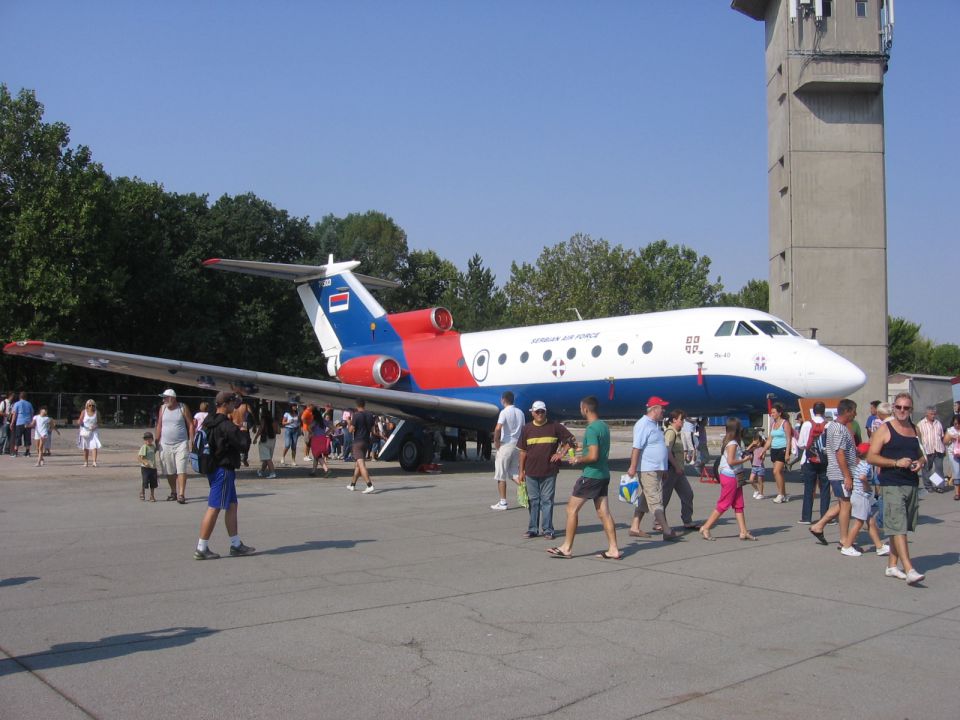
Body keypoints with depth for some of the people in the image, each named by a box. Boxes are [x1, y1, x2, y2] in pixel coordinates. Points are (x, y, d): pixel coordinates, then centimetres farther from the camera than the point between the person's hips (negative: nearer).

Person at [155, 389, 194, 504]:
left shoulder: (183, 408, -1)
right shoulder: (162, 408, 7)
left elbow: (190, 424, 0)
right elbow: (159, 426, 11)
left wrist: (191, 440, -7)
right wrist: (156, 442, 7)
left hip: (181, 444, -4)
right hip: (165, 445, 4)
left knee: (181, 470, -11)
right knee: (169, 472, 10)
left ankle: (181, 494, -13)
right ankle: (173, 492, 25)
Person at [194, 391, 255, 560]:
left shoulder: (209, 422, 10)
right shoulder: (227, 426, -19)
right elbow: (244, 445, -19)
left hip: (214, 468, 10)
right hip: (223, 470, -10)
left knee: (232, 505, 14)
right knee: (214, 508, -5)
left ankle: (236, 545, 19)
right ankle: (201, 549, 0)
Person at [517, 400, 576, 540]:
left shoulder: (555, 427, -1)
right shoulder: (527, 429, 5)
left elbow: (570, 439, 6)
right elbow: (523, 451, 7)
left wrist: (561, 453, -4)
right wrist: (521, 471, 5)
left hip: (549, 471, -2)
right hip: (531, 471, 2)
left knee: (547, 501, 1)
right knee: (533, 501, 8)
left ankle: (548, 530, 7)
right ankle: (533, 529, 16)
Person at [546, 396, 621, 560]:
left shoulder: (591, 429, -17)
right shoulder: (604, 426, 12)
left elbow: (593, 456, -24)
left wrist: (578, 460, -8)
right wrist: (582, 456, 18)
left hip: (591, 475, -9)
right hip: (604, 474, 9)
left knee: (572, 509, 1)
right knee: (603, 512, 9)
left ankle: (566, 548, 6)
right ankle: (613, 550, 7)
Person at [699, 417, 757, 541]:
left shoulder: (729, 442, 12)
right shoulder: (733, 443, -17)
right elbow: (731, 461, -25)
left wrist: (743, 456, 7)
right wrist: (745, 460, -15)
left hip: (735, 477, 10)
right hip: (730, 477, -10)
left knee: (738, 505, 10)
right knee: (723, 505, -4)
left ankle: (744, 532, 13)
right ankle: (705, 528, 1)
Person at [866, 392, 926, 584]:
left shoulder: (915, 430, 15)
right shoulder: (884, 429, -3)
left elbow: (922, 455, 25)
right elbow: (871, 457, -8)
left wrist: (920, 463, 2)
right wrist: (896, 463, -17)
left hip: (912, 484, 6)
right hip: (892, 484, -6)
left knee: (900, 528, 12)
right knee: (898, 528, -12)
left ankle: (892, 565, 22)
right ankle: (909, 570, -17)